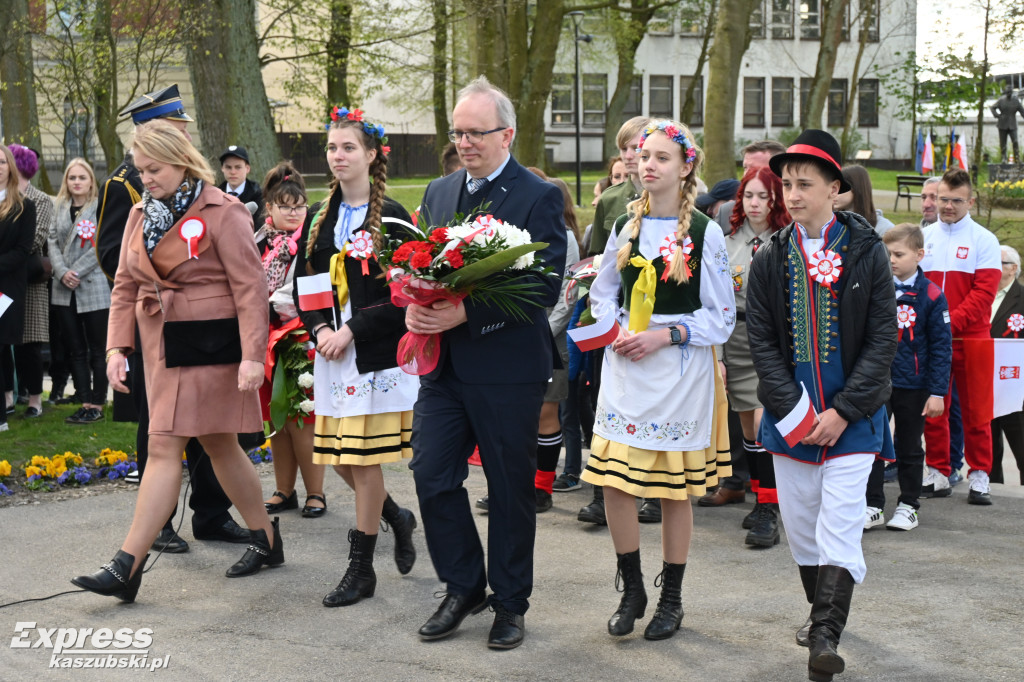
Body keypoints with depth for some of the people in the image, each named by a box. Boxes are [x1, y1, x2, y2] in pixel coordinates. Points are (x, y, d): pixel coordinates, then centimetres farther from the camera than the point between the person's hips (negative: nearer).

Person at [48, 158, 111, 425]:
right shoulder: (60, 209, 12)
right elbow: (53, 242, 7)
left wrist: (76, 271, -14)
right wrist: (62, 272, -9)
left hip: (93, 288, -5)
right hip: (64, 291, 5)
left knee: (97, 350, 0)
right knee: (76, 350, 7)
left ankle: (97, 404, 7)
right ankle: (85, 402, 13)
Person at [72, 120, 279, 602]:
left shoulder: (222, 213, -10)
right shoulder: (141, 216, 12)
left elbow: (250, 287, -12)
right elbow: (125, 287, 14)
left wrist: (252, 355, -18)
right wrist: (117, 346, 3)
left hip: (206, 346, -7)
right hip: (161, 346, 7)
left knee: (164, 447, -9)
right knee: (218, 446, 13)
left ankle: (127, 566, -7)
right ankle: (265, 539, 26)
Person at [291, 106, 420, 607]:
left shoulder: (391, 217, -6)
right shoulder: (319, 219, 11)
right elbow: (302, 284, 13)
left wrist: (351, 330, -16)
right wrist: (320, 330, -5)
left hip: (376, 353, -6)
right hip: (331, 352, 6)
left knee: (364, 457, -2)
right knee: (337, 457, 7)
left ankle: (361, 568, 10)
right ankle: (396, 518, 33)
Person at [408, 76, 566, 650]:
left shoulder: (539, 197, -8)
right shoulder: (440, 192, 12)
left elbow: (546, 287, -15)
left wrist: (467, 314, -23)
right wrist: (416, 305, -6)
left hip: (508, 366, -5)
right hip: (445, 363, 5)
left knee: (511, 488, 6)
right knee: (432, 474, 3)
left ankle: (511, 602, 22)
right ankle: (464, 588, 22)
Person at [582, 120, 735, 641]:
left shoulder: (705, 233, -4)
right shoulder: (624, 226, 8)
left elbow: (721, 316, -4)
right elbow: (602, 295, 16)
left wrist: (665, 335, -15)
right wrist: (618, 332, -4)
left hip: (681, 371, -3)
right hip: (624, 369, 4)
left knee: (675, 489, 4)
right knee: (614, 481, -1)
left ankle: (672, 598, 20)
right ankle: (632, 590, 18)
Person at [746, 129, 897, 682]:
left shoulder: (866, 253, -4)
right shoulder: (770, 258, 3)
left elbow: (882, 340, -5)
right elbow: (762, 342, 0)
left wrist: (842, 411, -13)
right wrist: (795, 412, -10)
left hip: (851, 416, -3)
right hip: (790, 416, 3)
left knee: (839, 527, -11)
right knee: (800, 523, 12)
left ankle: (825, 637, -12)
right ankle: (821, 611, 31)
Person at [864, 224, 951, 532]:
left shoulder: (931, 296, -7)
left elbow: (942, 347, -6)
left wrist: (937, 391, -10)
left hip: (913, 386, -2)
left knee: (909, 448, 11)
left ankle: (909, 505, 23)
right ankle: (873, 506, 11)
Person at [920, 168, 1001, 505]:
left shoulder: (984, 240, 0)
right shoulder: (923, 237, 9)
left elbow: (984, 291, -8)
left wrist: (951, 322, -19)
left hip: (971, 338, -2)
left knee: (976, 411, 2)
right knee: (932, 410, 5)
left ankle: (979, 476, 10)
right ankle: (937, 473, 15)